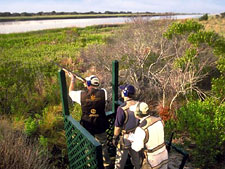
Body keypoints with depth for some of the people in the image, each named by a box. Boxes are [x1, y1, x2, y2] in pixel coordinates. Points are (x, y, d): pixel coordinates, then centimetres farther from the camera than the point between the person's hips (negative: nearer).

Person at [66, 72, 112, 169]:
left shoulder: (81, 94, -17)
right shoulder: (103, 93, -16)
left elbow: (70, 92, 4)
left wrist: (72, 80, 17)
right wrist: (87, 83, 13)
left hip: (87, 127, 0)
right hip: (100, 126, 1)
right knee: (103, 146, 20)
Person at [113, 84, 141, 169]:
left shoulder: (122, 109, -28)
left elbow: (118, 126, -20)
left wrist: (114, 137, -5)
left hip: (125, 137, -6)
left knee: (120, 159, 15)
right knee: (135, 155, 27)